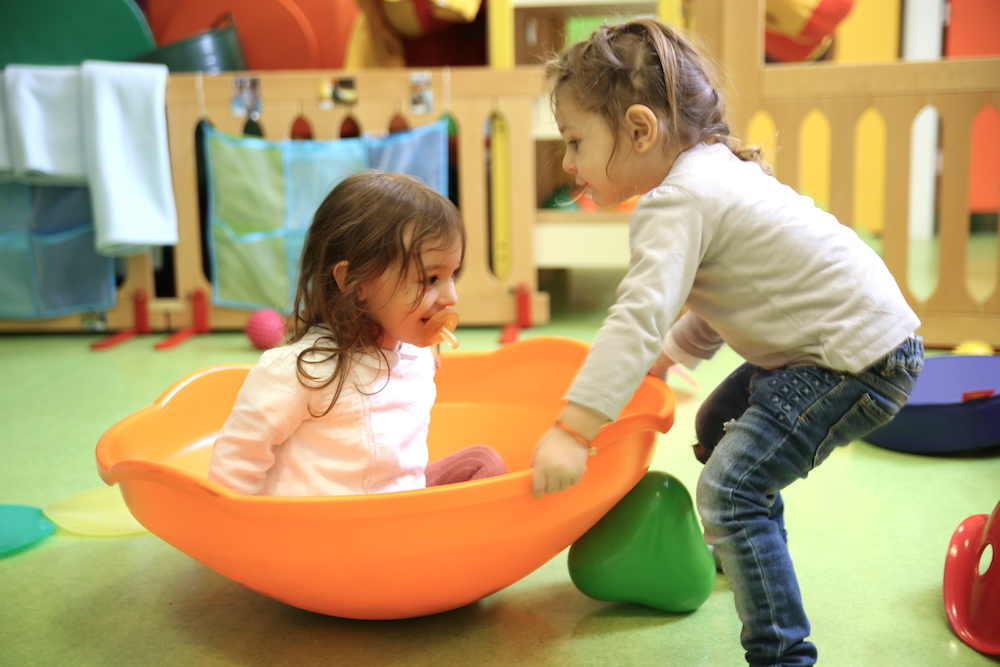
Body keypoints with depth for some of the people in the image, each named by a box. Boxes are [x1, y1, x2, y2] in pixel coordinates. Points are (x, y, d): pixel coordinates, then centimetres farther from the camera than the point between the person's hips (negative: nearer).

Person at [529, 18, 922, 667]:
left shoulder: (675, 204, -22)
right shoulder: (715, 171, 10)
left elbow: (640, 317, -32)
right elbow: (711, 303, 21)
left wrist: (572, 430, -33)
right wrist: (667, 358, 21)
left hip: (860, 360, -11)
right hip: (838, 338, 11)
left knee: (730, 488, -18)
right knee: (719, 425, 27)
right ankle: (746, 550, 50)